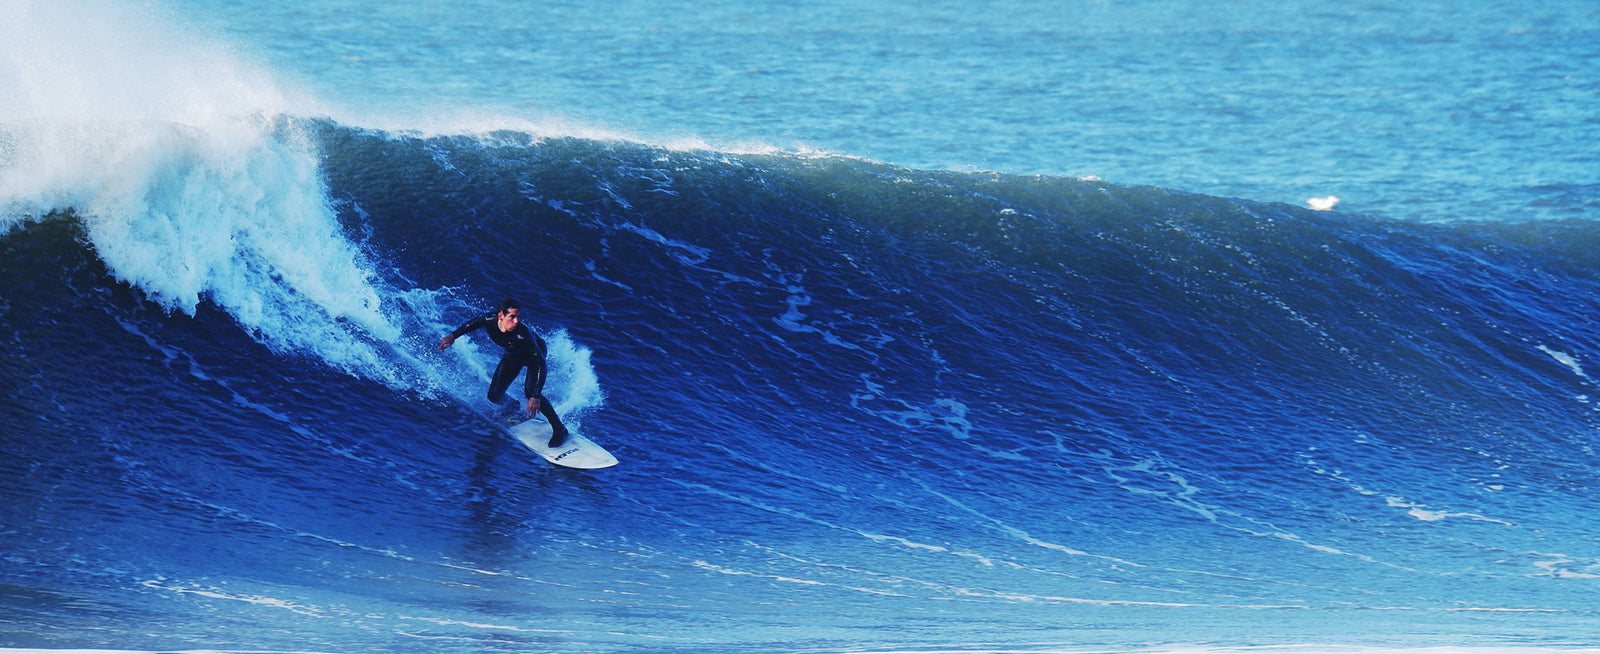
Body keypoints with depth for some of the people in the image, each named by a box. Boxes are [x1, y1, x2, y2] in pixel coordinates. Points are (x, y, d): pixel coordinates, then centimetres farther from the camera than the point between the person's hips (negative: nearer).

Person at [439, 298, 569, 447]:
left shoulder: (523, 334, -43)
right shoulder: (489, 321, -31)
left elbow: (540, 364, -41)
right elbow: (472, 324, -3)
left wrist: (535, 397, -49)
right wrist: (453, 336, -7)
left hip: (536, 352, -5)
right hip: (513, 355, 5)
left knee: (530, 391, -28)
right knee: (494, 396, -2)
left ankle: (558, 428, -10)